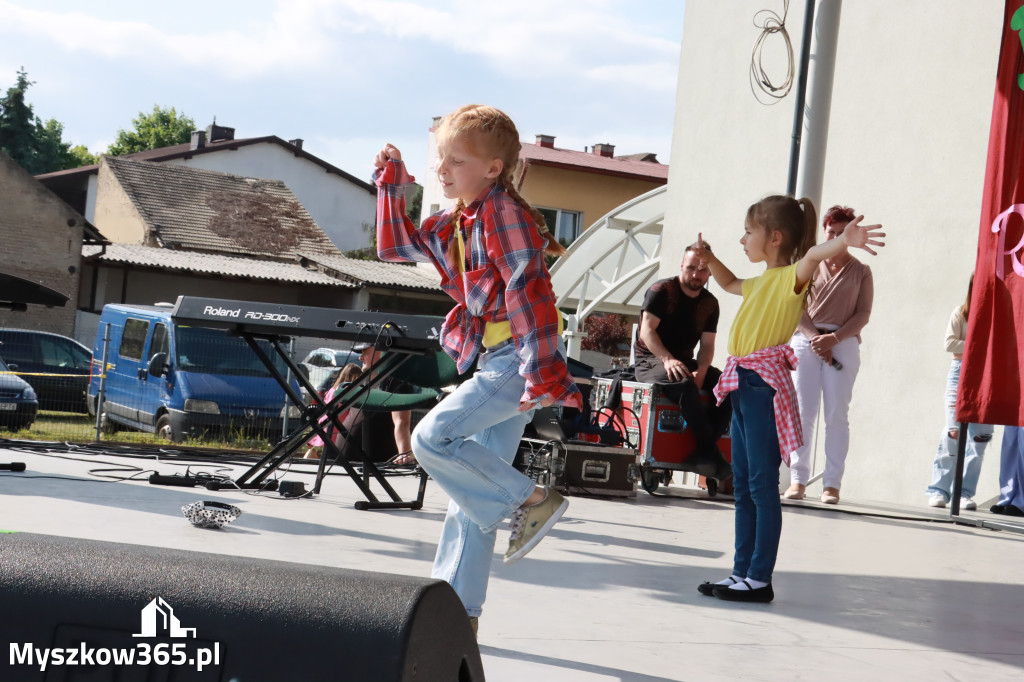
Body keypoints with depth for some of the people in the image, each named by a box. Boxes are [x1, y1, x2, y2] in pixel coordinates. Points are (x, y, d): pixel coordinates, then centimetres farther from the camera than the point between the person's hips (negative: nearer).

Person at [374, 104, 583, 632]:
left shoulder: (502, 211, -11)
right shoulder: (456, 222, 16)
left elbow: (529, 290, -19)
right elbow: (395, 247, 27)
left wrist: (544, 371, -25)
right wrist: (391, 184, 21)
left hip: (516, 359, -9)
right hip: (492, 364, 9)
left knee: (432, 438, -21)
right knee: (473, 493, 9)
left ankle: (534, 501, -12)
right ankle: (457, 613, 13)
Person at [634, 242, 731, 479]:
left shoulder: (710, 303, 11)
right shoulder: (662, 291, -5)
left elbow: (707, 344, 6)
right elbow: (647, 330, -15)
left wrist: (701, 370, -16)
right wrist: (668, 360, -31)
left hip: (685, 362, 6)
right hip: (650, 361, -6)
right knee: (685, 384, -38)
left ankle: (701, 453, -26)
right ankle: (710, 450, -30)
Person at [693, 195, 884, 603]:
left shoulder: (790, 278, -9)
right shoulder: (760, 283, 19)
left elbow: (812, 256, -33)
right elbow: (729, 283, 43)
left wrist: (844, 242, -51)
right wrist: (708, 258, 36)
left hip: (766, 385, -10)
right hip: (742, 385, 10)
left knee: (762, 483, -7)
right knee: (743, 484, 13)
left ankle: (760, 580, -5)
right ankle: (742, 572, 19)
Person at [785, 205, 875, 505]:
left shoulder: (861, 272, 11)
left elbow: (863, 314, 3)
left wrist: (833, 338, -11)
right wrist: (815, 338, -9)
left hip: (844, 343, -1)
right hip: (806, 341, 1)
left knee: (837, 415, -6)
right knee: (802, 412, -5)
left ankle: (832, 483, -7)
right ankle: (798, 479, -4)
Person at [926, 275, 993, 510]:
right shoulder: (961, 313, 5)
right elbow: (950, 343, -3)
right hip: (961, 370, -2)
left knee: (981, 434, -5)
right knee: (954, 431, -10)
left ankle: (965, 493, -1)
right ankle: (939, 490, -5)